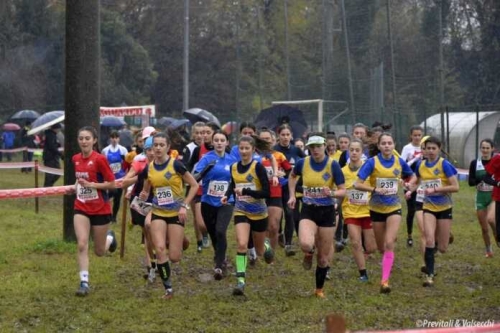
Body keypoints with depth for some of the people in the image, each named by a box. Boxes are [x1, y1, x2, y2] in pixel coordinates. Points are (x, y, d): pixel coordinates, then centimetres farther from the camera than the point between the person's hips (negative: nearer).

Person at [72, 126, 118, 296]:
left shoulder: (99, 159, -16)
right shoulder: (75, 159, 2)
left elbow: (112, 183, -14)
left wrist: (91, 184, -23)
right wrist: (77, 187, 6)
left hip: (100, 210, -4)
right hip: (81, 209, 4)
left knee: (99, 251, 9)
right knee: (82, 245, -15)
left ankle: (109, 237, 44)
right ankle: (84, 283, -10)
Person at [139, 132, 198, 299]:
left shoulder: (176, 165, -12)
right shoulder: (148, 168, 1)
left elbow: (194, 185, -7)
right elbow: (146, 191, 16)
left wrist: (185, 205, -14)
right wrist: (143, 195, -6)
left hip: (176, 214, -3)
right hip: (158, 214, 3)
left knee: (174, 257, -3)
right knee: (160, 249, -16)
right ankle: (168, 288, -1)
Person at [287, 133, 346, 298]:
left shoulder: (333, 165, -11)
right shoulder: (302, 163, -4)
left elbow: (343, 191, -8)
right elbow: (292, 176, 19)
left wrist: (332, 193, -28)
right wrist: (292, 195, 10)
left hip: (327, 212, 0)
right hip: (308, 211, 1)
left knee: (323, 257, 7)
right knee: (306, 244, -29)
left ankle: (319, 289, 27)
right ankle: (309, 254, 10)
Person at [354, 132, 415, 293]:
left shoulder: (400, 162, -2)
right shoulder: (372, 162, -10)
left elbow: (412, 176, 17)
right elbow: (357, 184, -14)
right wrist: (375, 189, -27)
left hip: (394, 208, 0)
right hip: (377, 208, 0)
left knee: (389, 244, -16)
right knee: (381, 247, 11)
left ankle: (385, 280, -17)